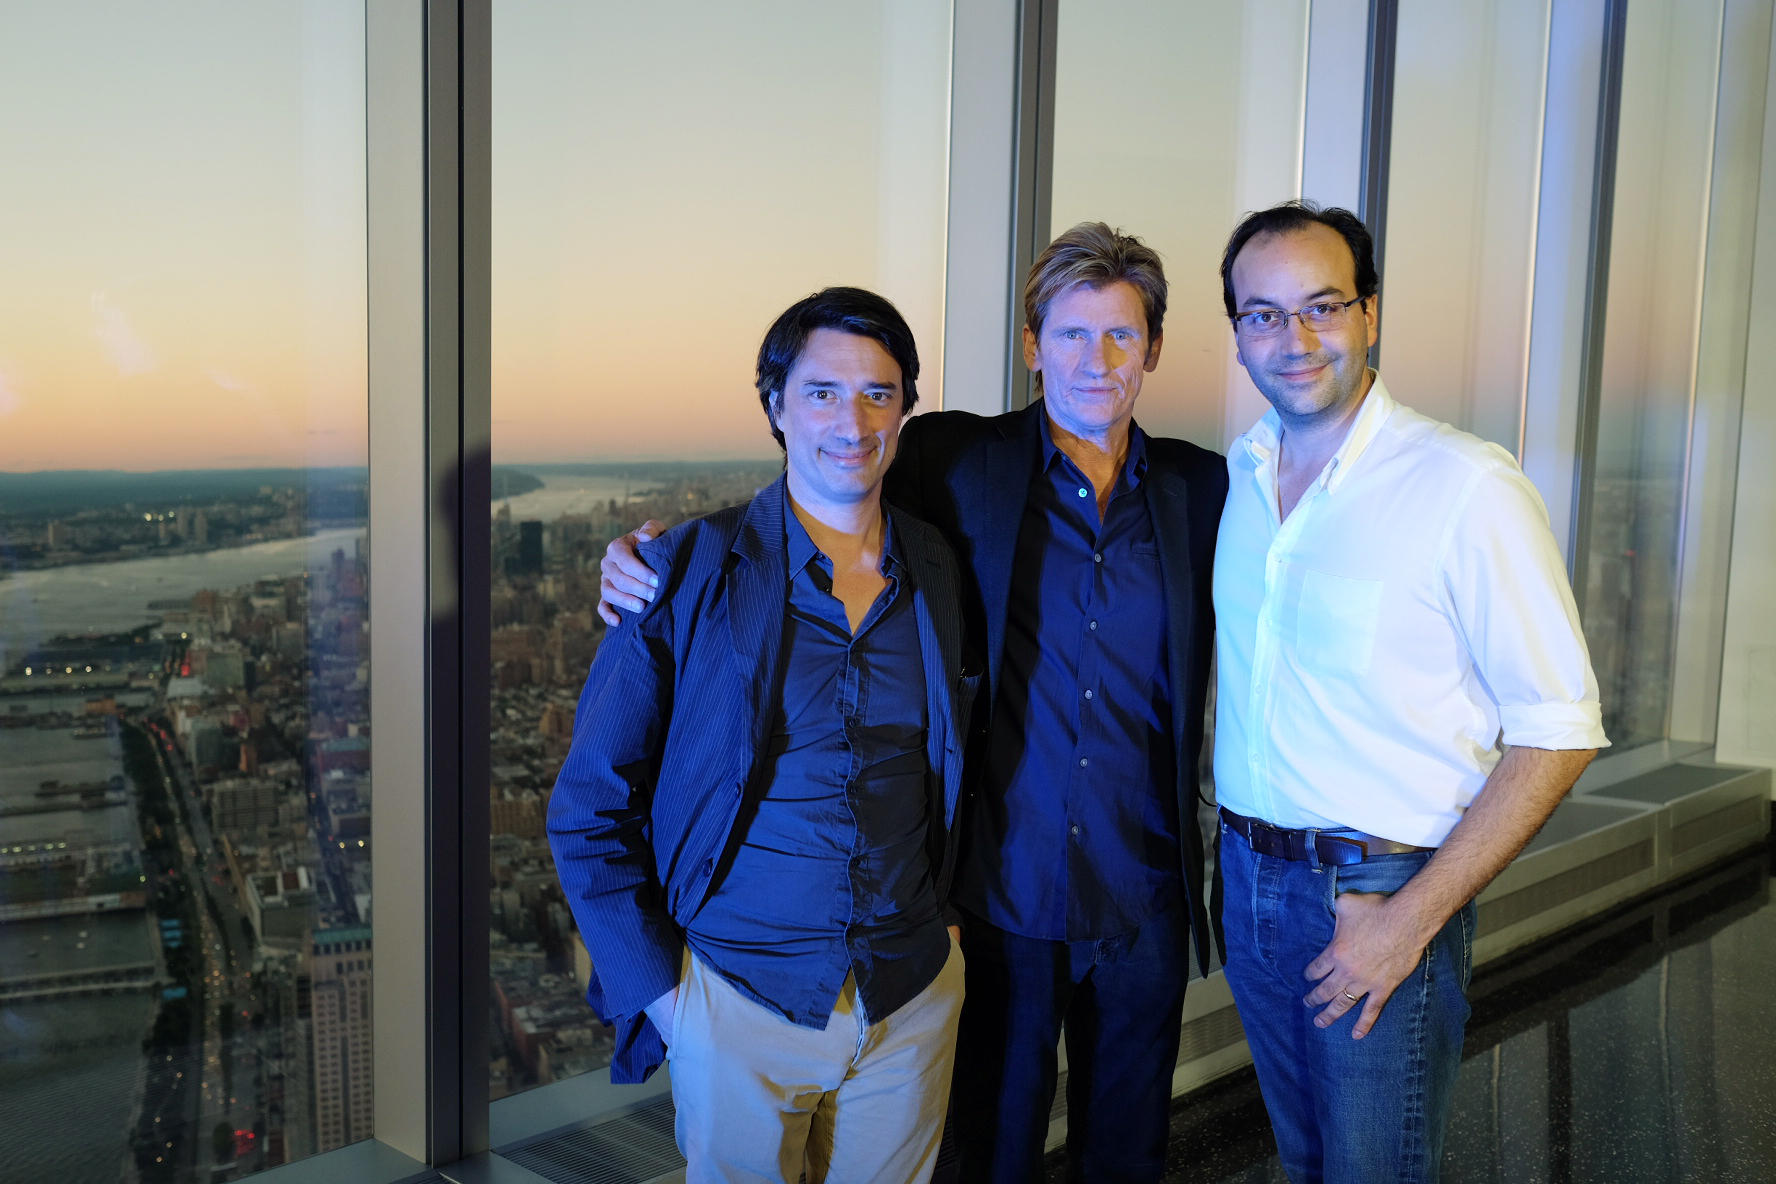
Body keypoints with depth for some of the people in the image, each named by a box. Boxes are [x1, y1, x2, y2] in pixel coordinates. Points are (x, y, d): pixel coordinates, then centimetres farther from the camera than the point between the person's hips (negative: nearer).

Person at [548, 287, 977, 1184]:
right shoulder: (687, 574, -9)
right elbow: (589, 810, -5)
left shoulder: (944, 573, 0)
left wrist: (941, 908, 6)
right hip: (741, 1000, -3)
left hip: (915, 998, 3)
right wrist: (654, 985, -8)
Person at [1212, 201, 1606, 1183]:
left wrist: (1411, 919, -18)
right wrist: (1235, 850, 6)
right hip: (1250, 871, 6)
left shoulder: (1467, 486, -16)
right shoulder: (1240, 474, 3)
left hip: (1383, 889, -5)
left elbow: (1558, 733, -16)